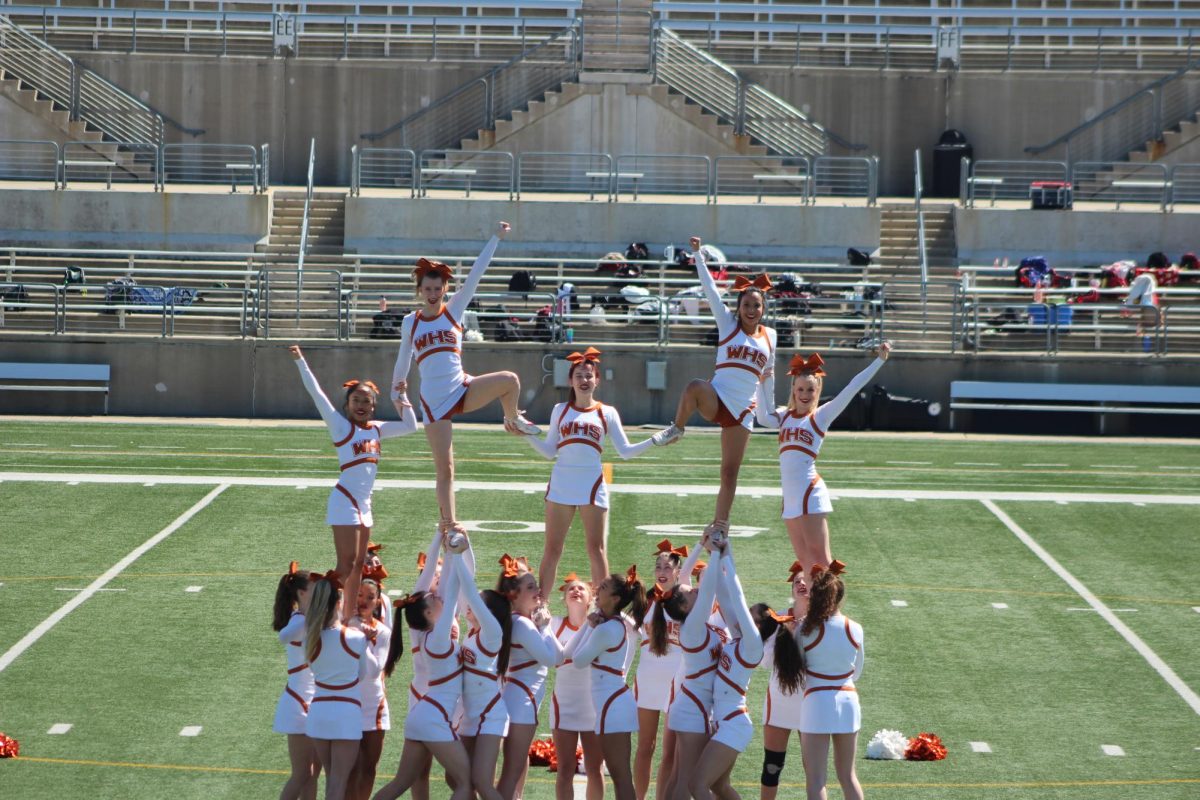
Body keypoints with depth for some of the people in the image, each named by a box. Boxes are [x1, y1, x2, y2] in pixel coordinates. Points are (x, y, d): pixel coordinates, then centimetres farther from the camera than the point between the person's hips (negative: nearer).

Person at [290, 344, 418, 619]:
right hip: (345, 501, -7)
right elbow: (317, 394, -12)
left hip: (364, 503, 7)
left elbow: (410, 426, 19)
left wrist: (401, 395, 14)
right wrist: (301, 362, -16)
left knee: (357, 565, 11)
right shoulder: (340, 425, -7)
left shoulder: (376, 429, 10)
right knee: (346, 565, -10)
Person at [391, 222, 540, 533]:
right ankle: (448, 524, 5)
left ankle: (513, 420, 6)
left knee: (510, 380, -26)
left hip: (463, 389, 0)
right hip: (434, 400, 0)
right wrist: (398, 382, 37)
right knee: (445, 468, -3)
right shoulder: (410, 322, 6)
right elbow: (404, 355, 24)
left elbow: (476, 275, -4)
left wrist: (495, 239, -9)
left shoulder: (454, 309, 3)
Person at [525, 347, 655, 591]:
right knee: (552, 550, 2)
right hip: (561, 484, 1)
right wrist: (527, 434, -1)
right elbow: (550, 451, 10)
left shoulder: (607, 413, 8)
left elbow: (625, 451, 6)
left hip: (592, 485, -1)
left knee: (597, 549, 0)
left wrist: (654, 441, -6)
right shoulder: (560, 410, 11)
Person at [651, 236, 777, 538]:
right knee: (695, 386, -40)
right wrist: (698, 255, -9)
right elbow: (710, 289, -4)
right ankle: (676, 429, -17)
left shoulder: (769, 336, 11)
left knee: (730, 473, 3)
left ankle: (720, 526, 13)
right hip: (715, 400, -3)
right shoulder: (728, 324, 2)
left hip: (741, 411, 3)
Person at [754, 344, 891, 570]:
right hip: (790, 496, 5)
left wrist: (879, 361, -7)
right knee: (805, 559, 8)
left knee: (819, 557, -6)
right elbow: (764, 418, -7)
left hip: (810, 493, -5)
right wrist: (764, 383, -1)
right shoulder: (785, 415, 12)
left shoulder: (821, 415, 0)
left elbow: (852, 388, -4)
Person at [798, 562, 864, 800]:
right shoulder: (855, 629, 1)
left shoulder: (806, 629, -10)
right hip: (848, 700, 4)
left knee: (816, 780, 0)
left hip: (816, 702, -4)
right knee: (848, 775, 16)